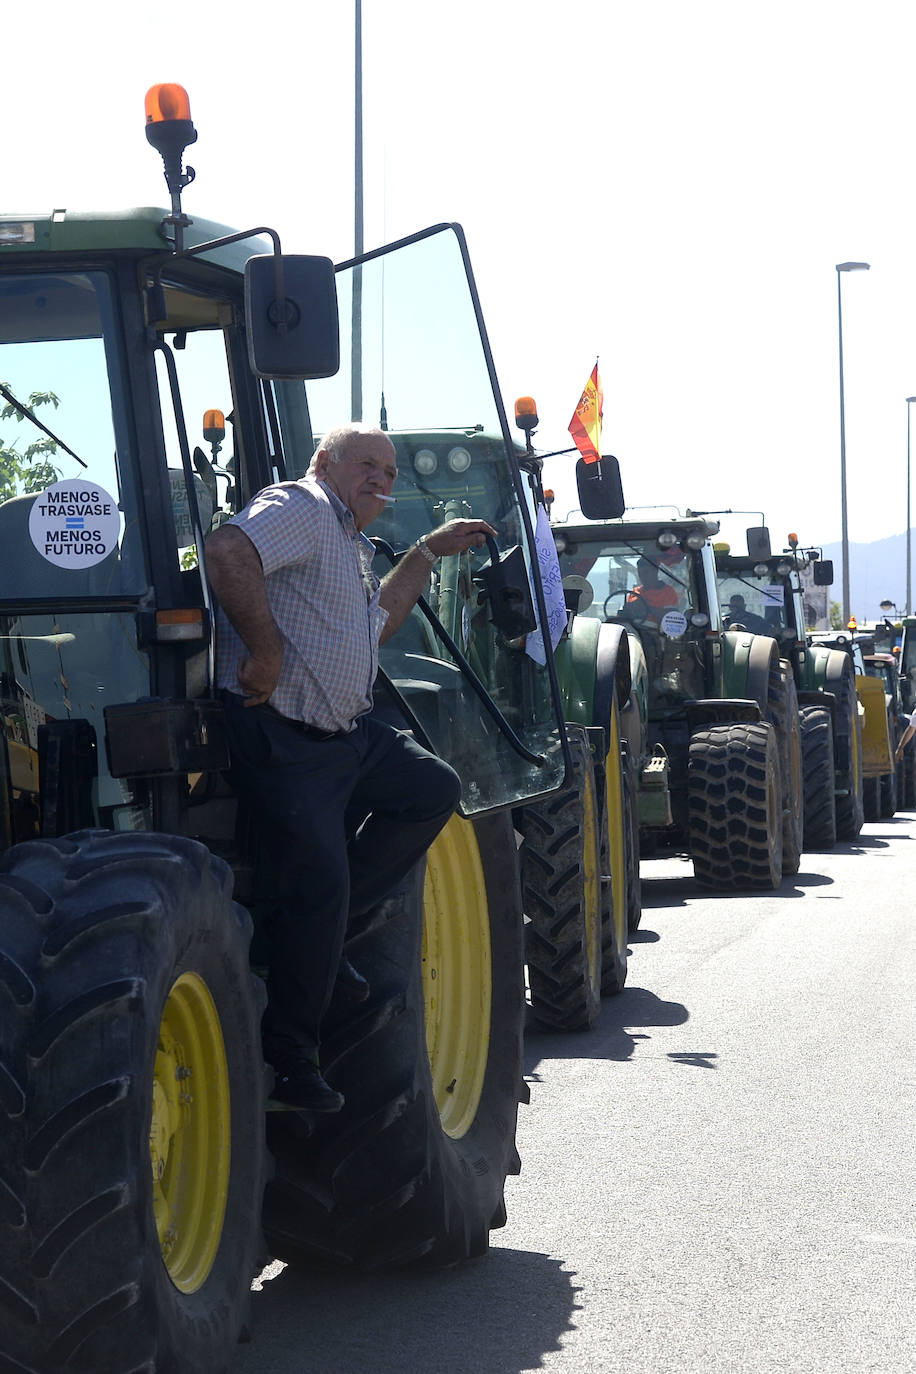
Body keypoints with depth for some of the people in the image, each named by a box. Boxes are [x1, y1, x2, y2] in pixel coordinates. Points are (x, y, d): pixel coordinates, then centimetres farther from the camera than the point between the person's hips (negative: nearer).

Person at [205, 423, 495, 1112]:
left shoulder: (354, 547, 22)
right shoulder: (302, 506, -11)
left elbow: (374, 623, 33)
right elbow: (229, 550, -29)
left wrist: (428, 552, 29)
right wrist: (265, 652, -27)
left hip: (348, 732, 11)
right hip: (284, 737, -11)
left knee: (434, 788, 15)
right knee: (319, 882, -11)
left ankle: (322, 930, 11)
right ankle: (288, 1059, 1)